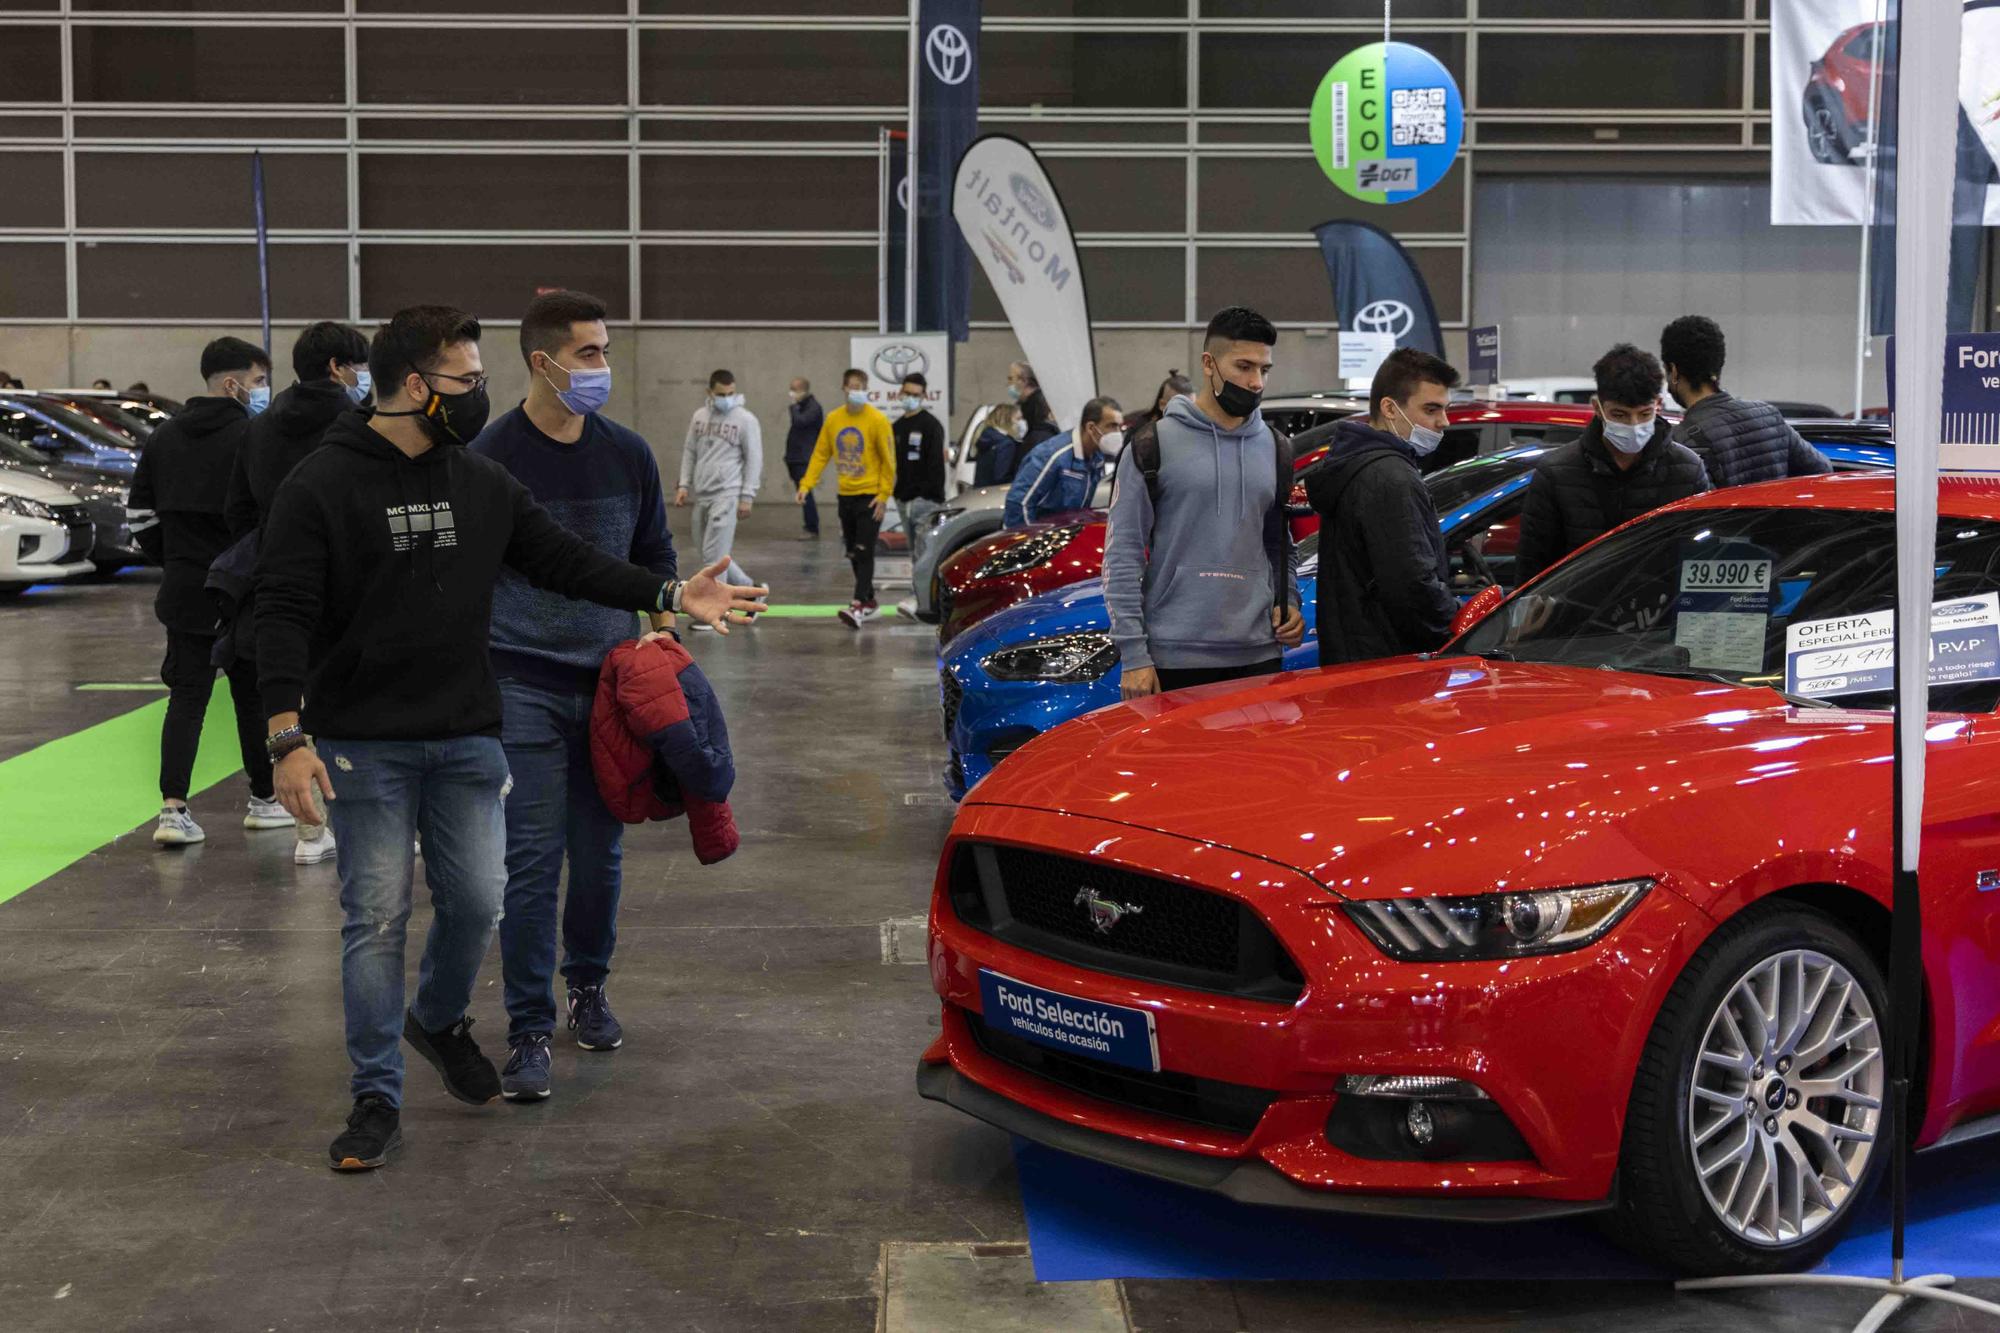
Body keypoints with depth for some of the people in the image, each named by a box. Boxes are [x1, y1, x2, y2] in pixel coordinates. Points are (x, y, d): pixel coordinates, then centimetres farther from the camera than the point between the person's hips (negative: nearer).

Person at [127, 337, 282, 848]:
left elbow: (140, 514, 11)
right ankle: (264, 800, 22)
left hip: (184, 590, 5)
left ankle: (173, 807, -6)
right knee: (255, 695, 10)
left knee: (186, 698, 5)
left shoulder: (164, 436, 8)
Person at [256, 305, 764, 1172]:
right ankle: (377, 1099, 10)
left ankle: (439, 1020, 37)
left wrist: (670, 595, 2)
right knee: (376, 919, -1)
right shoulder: (321, 488, -8)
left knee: (477, 900, 7)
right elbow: (284, 614, -11)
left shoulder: (482, 483, 8)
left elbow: (565, 561, 11)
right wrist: (288, 737, -20)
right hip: (365, 746, -4)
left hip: (467, 739, 5)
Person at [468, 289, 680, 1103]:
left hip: (611, 682, 4)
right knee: (532, 861, -7)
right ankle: (530, 1030, 0)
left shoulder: (628, 454, 6)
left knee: (600, 853, 11)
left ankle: (588, 987, 31)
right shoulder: (489, 458, -7)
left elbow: (655, 557, 17)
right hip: (525, 688, -4)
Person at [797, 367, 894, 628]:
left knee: (864, 552, -11)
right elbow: (820, 454, 6)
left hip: (870, 496, -5)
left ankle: (859, 605, -16)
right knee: (853, 554, 10)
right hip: (846, 496, 5)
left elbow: (888, 460, -8)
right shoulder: (833, 419, 4)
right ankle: (870, 603, 21)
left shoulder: (877, 420, -9)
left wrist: (884, 494, -12)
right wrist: (806, 484, -5)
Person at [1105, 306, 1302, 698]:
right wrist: (1133, 655, -11)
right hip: (1174, 659, -4)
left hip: (1258, 657, 4)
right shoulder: (1153, 448, -3)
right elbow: (1122, 557, -5)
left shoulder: (1275, 451, 12)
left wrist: (1289, 603, 3)